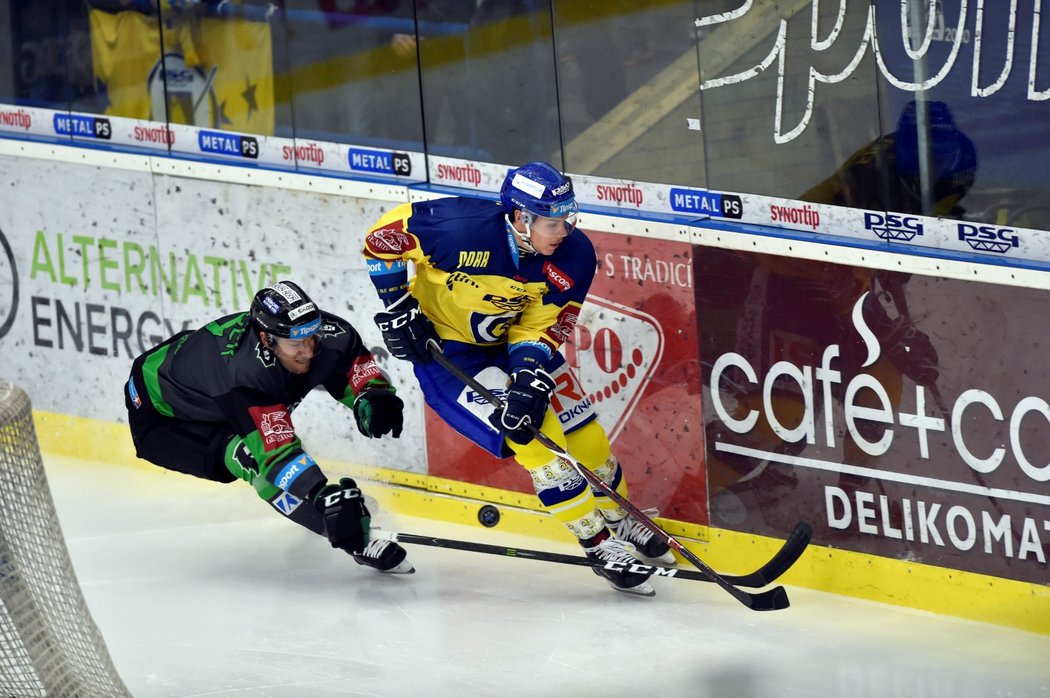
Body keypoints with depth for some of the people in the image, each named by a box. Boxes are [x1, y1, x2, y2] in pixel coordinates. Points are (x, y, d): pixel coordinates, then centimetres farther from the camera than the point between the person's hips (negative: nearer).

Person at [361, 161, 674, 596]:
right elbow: (383, 237, -19)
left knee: (582, 432, 4)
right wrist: (397, 310, -15)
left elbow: (541, 327, -13)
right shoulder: (463, 230, -33)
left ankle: (621, 523, 29)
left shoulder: (574, 257, -19)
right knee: (536, 436, -17)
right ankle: (600, 545, -5)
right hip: (445, 349, -5)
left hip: (514, 340, 5)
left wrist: (530, 380, -29)